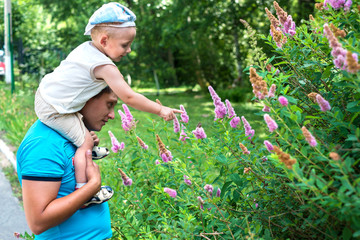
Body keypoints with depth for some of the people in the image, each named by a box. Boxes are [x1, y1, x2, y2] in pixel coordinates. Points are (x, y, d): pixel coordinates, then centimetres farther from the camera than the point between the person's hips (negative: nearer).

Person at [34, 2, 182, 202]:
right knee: (85, 141, -7)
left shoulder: (85, 48, 1)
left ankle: (86, 151, 45)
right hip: (53, 109, -9)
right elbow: (129, 97, -22)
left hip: (45, 94, 9)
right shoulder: (105, 68, -24)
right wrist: (160, 110, -15)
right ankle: (82, 190, -6)